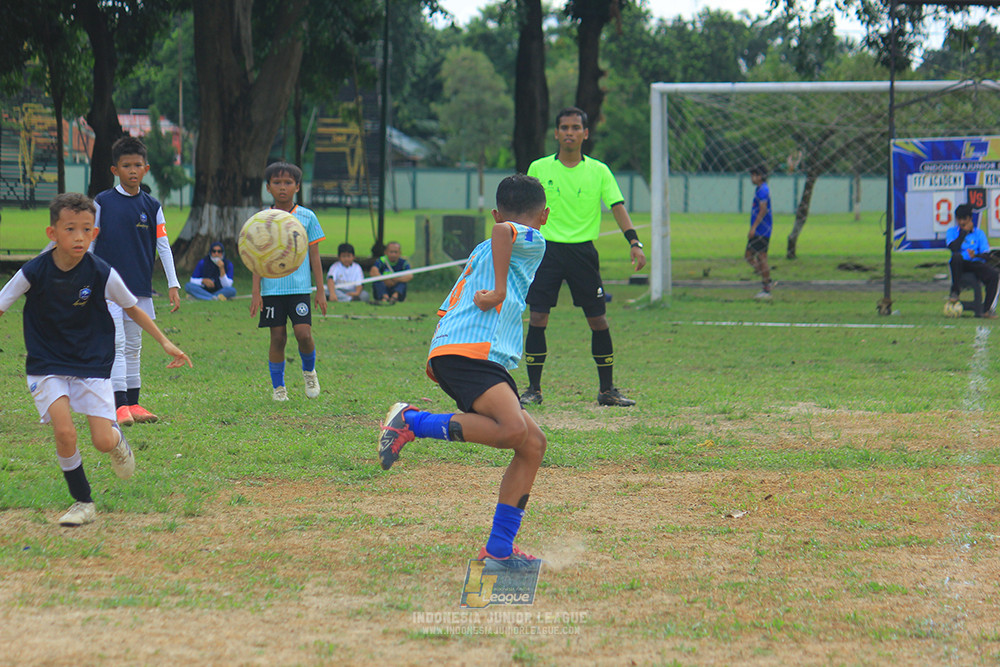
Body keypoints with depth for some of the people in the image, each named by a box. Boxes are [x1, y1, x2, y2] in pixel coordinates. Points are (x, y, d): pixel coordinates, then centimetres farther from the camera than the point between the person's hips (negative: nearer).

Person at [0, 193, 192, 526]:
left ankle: (117, 438, 32)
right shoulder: (33, 273, -14)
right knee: (64, 432, -21)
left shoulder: (102, 274, -11)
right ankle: (83, 502, 1)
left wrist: (165, 342, 5)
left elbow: (132, 308, 5)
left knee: (104, 442, -8)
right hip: (47, 365, -1)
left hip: (92, 364, 1)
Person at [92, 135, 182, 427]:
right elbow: (89, 243, 3)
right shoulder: (102, 203, -1)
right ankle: (119, 406, -18)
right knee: (116, 344, -12)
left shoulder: (151, 206, 6)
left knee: (133, 348, 10)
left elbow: (163, 246, 7)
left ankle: (133, 404, 15)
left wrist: (173, 285, 1)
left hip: (140, 288, 4)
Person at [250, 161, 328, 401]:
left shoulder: (307, 217, 5)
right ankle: (278, 386, 14)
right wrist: (256, 293, 0)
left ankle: (309, 371, 18)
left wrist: (320, 290, 5)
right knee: (278, 338, 0)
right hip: (272, 289, 0)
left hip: (299, 287, 0)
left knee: (303, 333, -11)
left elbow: (314, 257, 8)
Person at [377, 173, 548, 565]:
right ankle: (411, 422, -17)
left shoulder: (481, 252, 32)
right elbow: (502, 231, -18)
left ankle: (499, 548, 4)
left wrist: (438, 363, 27)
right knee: (513, 430, -29)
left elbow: (448, 308, 30)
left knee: (533, 444, 6)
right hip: (468, 352, -9)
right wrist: (500, 291, -16)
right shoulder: (532, 242, 6)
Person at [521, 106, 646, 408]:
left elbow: (617, 207, -3)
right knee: (538, 318, -6)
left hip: (583, 250, 0)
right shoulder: (539, 169, 4)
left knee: (598, 320, 0)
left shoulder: (599, 171, 4)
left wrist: (634, 242, -16)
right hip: (547, 248, 0)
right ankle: (533, 388, 2)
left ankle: (607, 389, 11)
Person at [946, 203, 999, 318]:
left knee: (995, 274, -27)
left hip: (976, 264, 1)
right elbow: (953, 248, -12)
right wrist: (964, 231, -9)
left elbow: (986, 254, 1)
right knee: (957, 256, -37)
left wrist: (976, 255, -22)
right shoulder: (952, 231, 8)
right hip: (960, 265, -1)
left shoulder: (979, 233, 10)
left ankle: (988, 309, -25)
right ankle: (955, 291, -26)